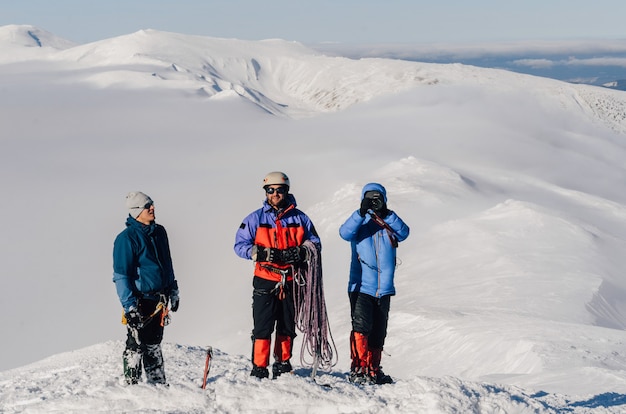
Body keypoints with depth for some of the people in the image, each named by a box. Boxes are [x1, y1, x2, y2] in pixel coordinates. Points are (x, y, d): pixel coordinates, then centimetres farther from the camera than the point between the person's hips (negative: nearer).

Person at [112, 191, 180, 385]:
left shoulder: (159, 232, 9)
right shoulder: (127, 238, -13)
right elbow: (121, 275, -14)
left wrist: (173, 291, 20)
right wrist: (129, 305, -19)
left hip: (159, 300, 7)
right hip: (140, 300, -7)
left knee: (154, 343, 17)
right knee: (136, 344, -1)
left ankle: (158, 382, 24)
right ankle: (132, 384, 8)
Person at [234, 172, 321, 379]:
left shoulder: (299, 218, 7)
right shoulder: (256, 218, 2)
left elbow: (315, 243, 11)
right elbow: (240, 245, 1)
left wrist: (300, 253, -11)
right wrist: (263, 254, -16)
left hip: (292, 282, 2)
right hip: (265, 281, -2)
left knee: (287, 327, 11)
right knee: (263, 326, -6)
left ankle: (282, 363, 25)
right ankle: (259, 368, -1)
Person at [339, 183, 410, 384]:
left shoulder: (390, 224, 10)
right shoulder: (360, 223, 3)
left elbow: (403, 233, -11)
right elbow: (345, 233, -18)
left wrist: (387, 215, -23)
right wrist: (362, 213, -30)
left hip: (384, 290, 4)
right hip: (360, 287, -4)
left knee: (378, 333, 10)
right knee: (361, 326, -20)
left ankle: (373, 370, 21)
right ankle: (358, 368, -18)